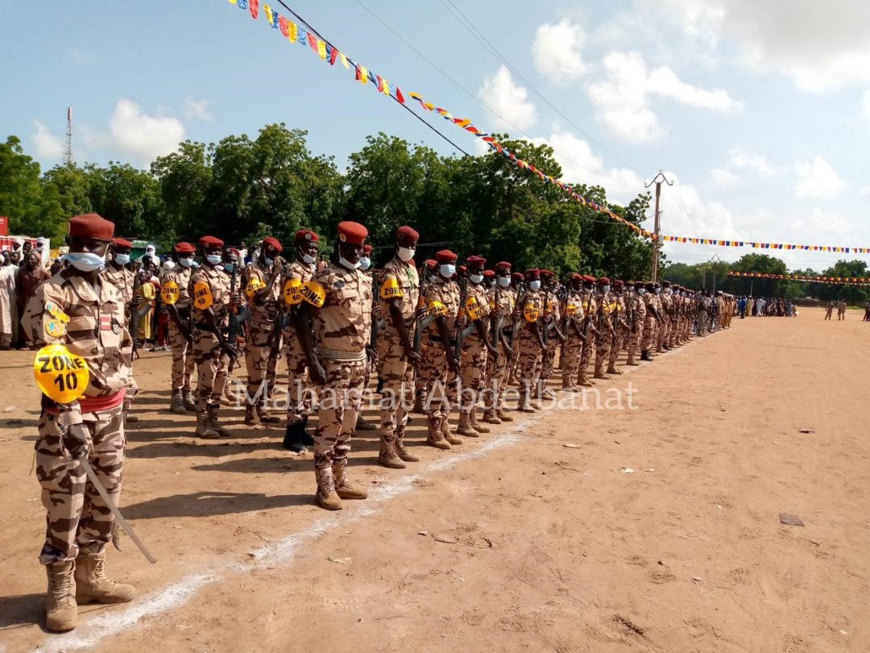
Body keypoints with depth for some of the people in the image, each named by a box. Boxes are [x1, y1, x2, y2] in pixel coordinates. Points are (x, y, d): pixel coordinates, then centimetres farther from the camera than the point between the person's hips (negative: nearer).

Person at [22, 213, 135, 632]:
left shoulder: (112, 293, 12)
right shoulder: (52, 293, -10)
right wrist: (68, 409, -27)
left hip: (110, 409, 7)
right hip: (69, 409, -7)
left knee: (105, 497, 14)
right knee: (65, 502, 0)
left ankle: (91, 578, 29)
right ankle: (61, 593, 16)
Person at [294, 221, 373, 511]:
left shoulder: (365, 280, 11)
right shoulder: (324, 279, -12)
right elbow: (302, 320, -18)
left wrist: (364, 347, 15)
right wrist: (313, 362, -23)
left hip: (358, 362, 7)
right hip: (333, 363, -7)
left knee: (348, 424, 13)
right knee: (330, 424, -2)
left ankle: (341, 481, 23)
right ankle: (325, 486, 9)